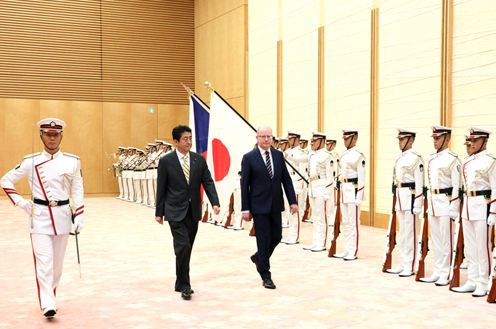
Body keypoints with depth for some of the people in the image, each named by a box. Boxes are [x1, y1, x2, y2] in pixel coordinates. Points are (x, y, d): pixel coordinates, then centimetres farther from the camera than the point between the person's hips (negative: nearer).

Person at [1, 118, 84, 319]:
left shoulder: (72, 161, 2)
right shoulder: (31, 162, -2)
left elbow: (77, 191, 5)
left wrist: (79, 218, 0)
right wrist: (22, 203, -2)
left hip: (63, 216, 2)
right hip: (40, 217, -2)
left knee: (57, 262, 11)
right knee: (44, 262, -10)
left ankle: (50, 295, 28)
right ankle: (47, 305, -10)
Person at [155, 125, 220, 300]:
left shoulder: (199, 159, 4)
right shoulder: (166, 161, -5)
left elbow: (208, 182, 0)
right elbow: (161, 188, -1)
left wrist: (215, 202, -15)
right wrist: (159, 212, 1)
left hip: (193, 211, 4)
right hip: (176, 211, -4)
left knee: (187, 248, 11)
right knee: (183, 246, -13)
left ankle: (181, 283, 25)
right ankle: (184, 285, -4)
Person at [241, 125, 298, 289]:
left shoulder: (278, 155, 6)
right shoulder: (249, 157, -6)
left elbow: (286, 179, 7)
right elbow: (244, 184, -7)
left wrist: (292, 201, 1)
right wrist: (245, 209, -10)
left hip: (275, 205, 5)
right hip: (259, 206, -5)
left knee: (276, 237, 11)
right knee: (263, 239, 0)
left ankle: (259, 257, 38)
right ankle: (266, 276, 11)